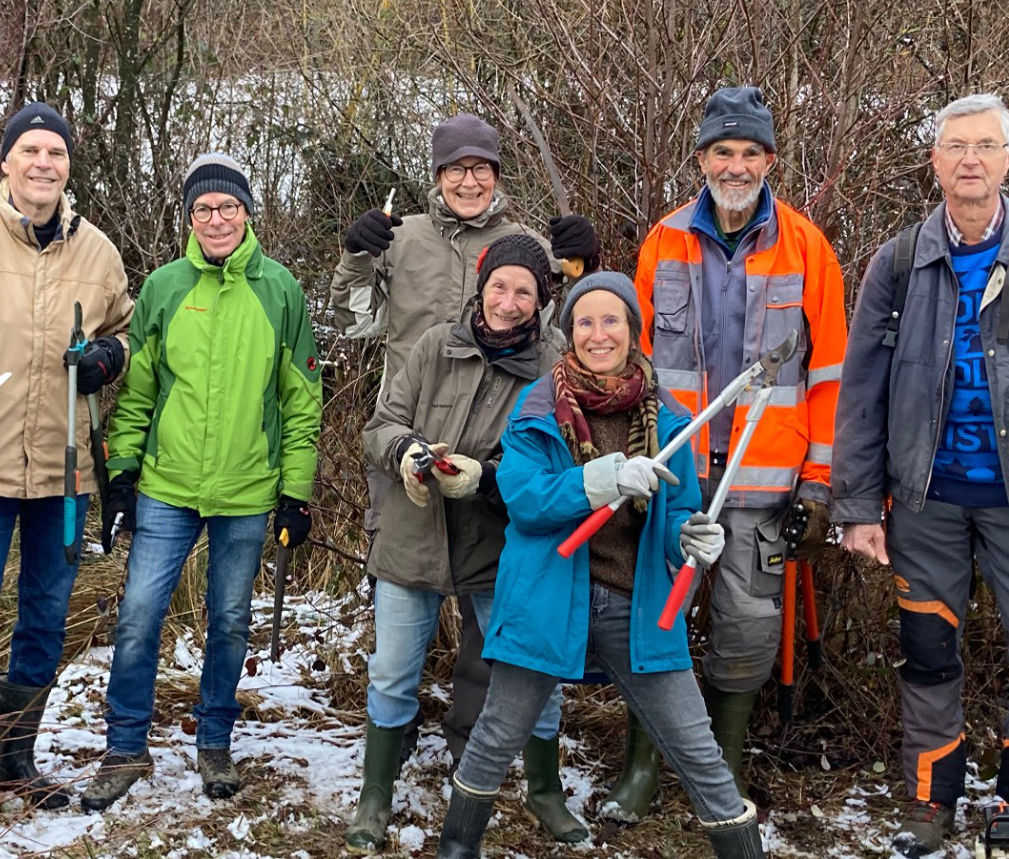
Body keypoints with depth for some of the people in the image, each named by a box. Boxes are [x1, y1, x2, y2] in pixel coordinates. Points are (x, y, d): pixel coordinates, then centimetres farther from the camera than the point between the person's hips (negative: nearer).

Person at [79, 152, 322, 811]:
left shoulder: (281, 291, -1)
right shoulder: (163, 288, 1)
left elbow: (303, 399, 1)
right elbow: (136, 390, 7)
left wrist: (297, 490, -2)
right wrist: (122, 470, 1)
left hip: (247, 495, 0)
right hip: (166, 490, 1)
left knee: (230, 623, 11)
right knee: (140, 616, -1)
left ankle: (215, 743, 28)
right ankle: (127, 749, 15)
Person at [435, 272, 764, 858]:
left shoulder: (664, 416, 2)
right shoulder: (537, 410, -3)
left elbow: (677, 511, 6)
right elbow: (523, 500, -15)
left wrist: (692, 537, -17)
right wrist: (602, 480, -29)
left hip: (637, 610, 1)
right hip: (548, 600, -1)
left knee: (699, 754, 1)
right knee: (497, 740, 14)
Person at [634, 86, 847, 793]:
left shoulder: (806, 247, 0)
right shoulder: (665, 243, 4)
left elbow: (827, 374, 2)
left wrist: (818, 483, -1)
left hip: (762, 477, -1)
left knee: (749, 628, 2)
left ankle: (725, 763, 23)